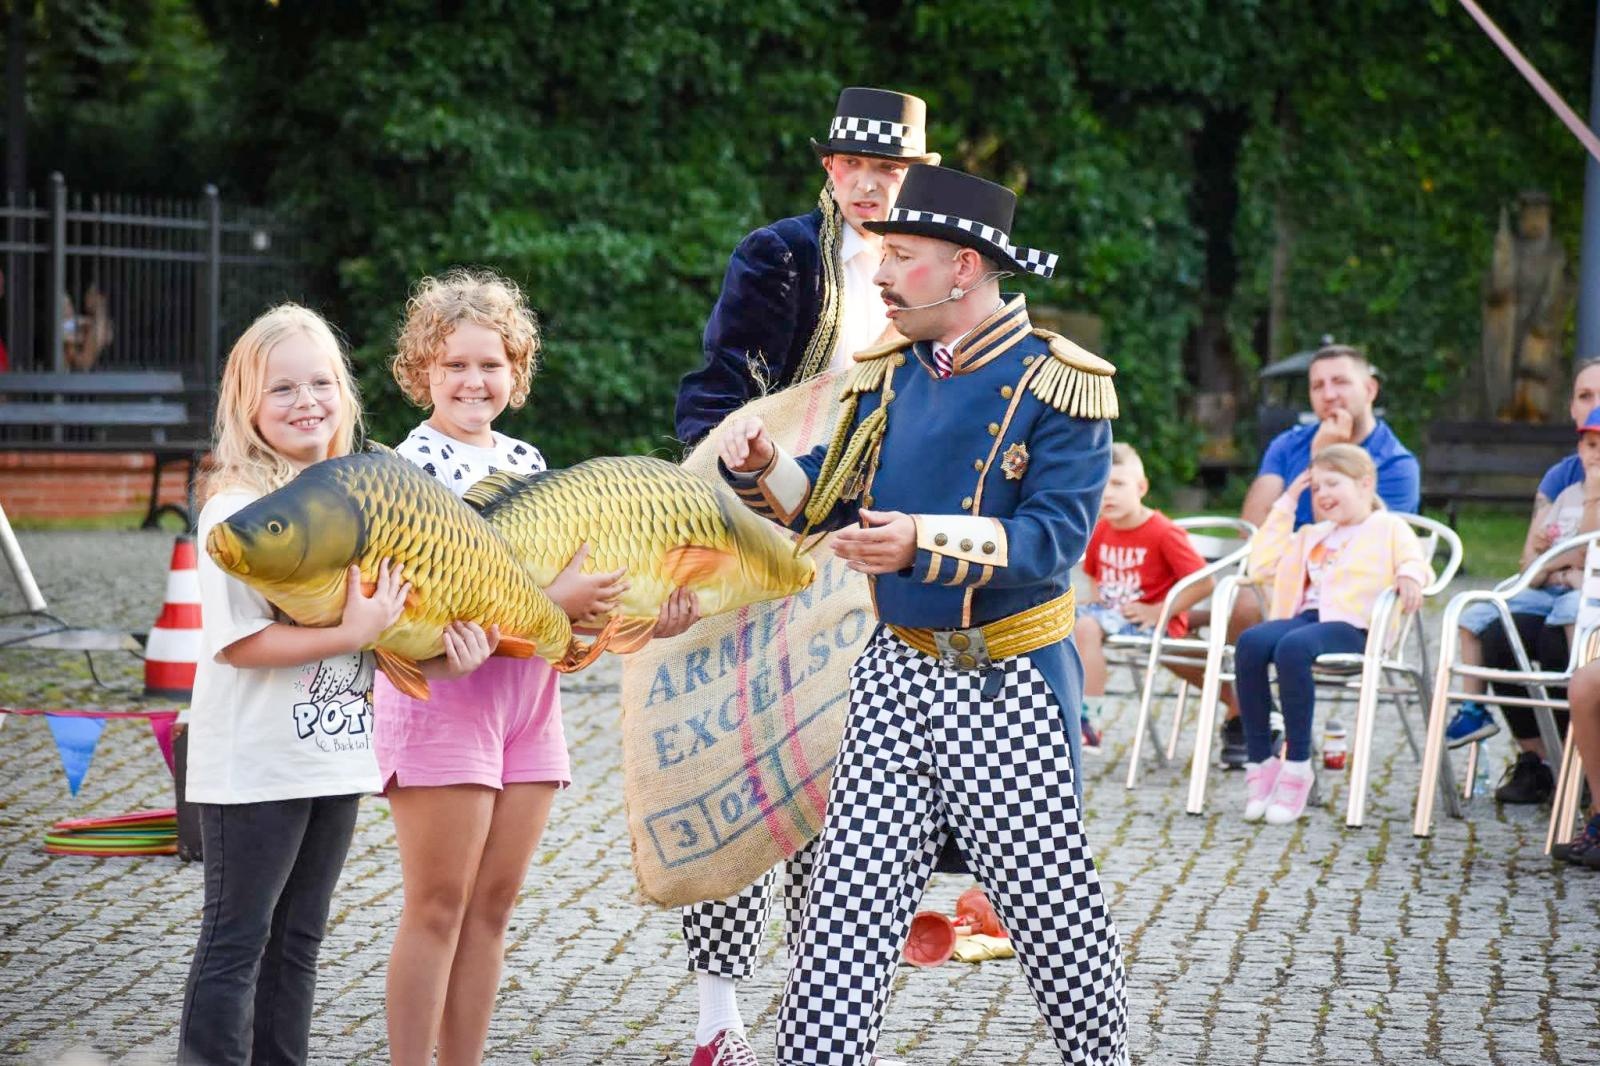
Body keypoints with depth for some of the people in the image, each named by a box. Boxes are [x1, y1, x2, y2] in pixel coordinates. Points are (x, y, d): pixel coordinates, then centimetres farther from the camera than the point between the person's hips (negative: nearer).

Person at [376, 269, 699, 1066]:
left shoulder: (525, 460, 13)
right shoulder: (415, 461, -8)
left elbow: (565, 573, 15)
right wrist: (557, 600, -24)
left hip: (528, 700, 7)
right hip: (444, 695, -7)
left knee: (491, 909, 9)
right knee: (438, 909, -3)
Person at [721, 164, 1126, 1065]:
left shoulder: (1058, 383, -10)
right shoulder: (888, 374, 9)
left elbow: (1055, 538, -20)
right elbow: (827, 503, 16)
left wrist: (927, 542, -33)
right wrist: (764, 466, -5)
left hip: (1011, 687, -5)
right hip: (897, 674, 5)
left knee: (1054, 907, 5)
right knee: (849, 905, 3)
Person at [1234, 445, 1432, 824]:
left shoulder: (1388, 527, 15)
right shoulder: (1314, 536, 34)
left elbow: (1413, 560, -2)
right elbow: (1264, 563, 26)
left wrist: (1409, 577, -26)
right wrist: (1286, 505, 26)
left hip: (1351, 626, -6)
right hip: (1306, 616, 6)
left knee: (1292, 647, -39)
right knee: (1250, 642, -28)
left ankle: (1297, 766, -34)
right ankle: (1260, 763, -27)